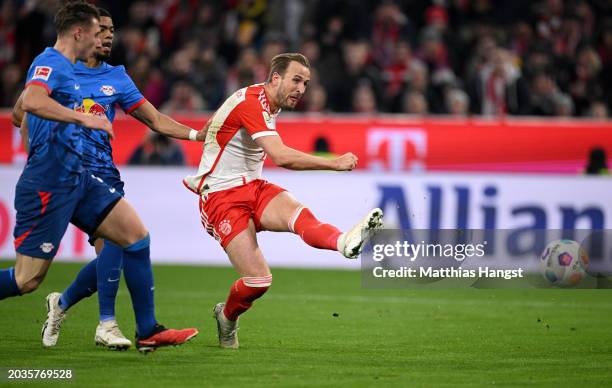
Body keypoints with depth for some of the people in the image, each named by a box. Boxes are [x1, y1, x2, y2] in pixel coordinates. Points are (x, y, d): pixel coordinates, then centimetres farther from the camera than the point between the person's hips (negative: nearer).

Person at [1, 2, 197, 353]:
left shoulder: (67, 69, 18)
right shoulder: (51, 63, -12)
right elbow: (31, 101, -33)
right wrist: (84, 117, -31)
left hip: (78, 179, 10)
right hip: (48, 185, -10)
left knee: (136, 235, 2)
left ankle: (148, 332, 4)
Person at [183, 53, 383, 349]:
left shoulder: (268, 105, 13)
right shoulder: (250, 103, -19)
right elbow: (281, 156, -32)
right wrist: (333, 163, -33)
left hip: (252, 188, 7)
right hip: (222, 198, -7)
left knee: (297, 213, -28)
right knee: (258, 280, -16)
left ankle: (345, 242, -59)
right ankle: (227, 317, 16)